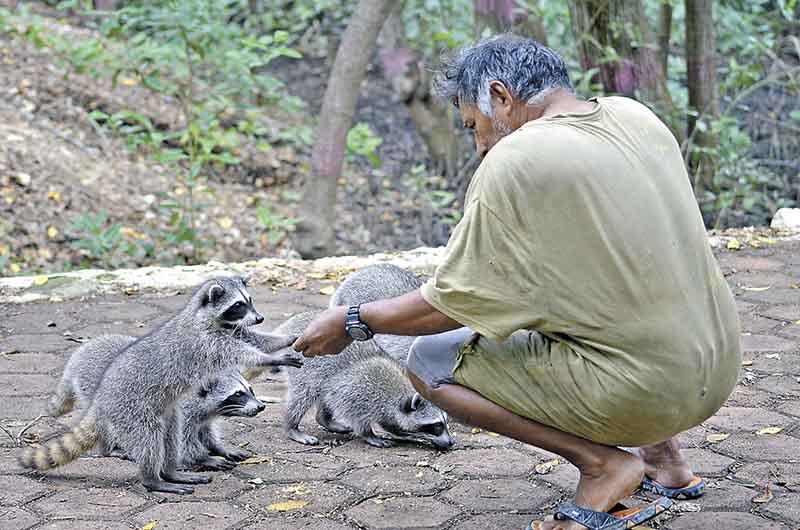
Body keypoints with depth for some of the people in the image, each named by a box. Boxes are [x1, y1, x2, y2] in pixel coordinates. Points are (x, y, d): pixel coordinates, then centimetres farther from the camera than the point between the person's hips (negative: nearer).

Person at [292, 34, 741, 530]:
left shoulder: (513, 161, -13)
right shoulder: (637, 117, 8)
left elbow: (453, 303, -8)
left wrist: (353, 322, 6)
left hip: (640, 392, -8)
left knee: (430, 361, 1)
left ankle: (600, 461, -5)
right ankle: (663, 456, 22)